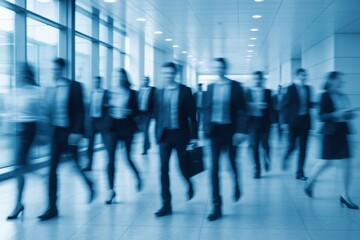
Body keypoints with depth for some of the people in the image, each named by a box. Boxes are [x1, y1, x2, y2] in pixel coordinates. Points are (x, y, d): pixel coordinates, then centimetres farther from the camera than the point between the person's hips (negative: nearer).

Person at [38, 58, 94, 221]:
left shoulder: (74, 87, -6)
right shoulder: (52, 90, 9)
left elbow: (80, 111, -10)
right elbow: (50, 112, 11)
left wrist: (77, 132, -17)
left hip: (69, 132, -5)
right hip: (56, 132, 5)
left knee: (77, 164, 6)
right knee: (52, 169, 0)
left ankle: (89, 185, 38)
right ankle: (52, 208, 2)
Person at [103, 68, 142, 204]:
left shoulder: (131, 93, 2)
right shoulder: (111, 92, 6)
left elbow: (136, 111, 1)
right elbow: (106, 108, 10)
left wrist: (128, 111, -18)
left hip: (126, 127, -1)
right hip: (112, 127, 1)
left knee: (128, 158, 7)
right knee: (111, 159, -5)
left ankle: (138, 177, 37)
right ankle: (111, 190, 1)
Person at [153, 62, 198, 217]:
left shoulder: (185, 91, -2)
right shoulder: (159, 92, 6)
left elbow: (192, 114, -2)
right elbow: (157, 115, 9)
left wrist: (194, 136, -6)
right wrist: (157, 134, 6)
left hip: (180, 134, -2)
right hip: (164, 134, 2)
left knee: (183, 167, 7)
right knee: (163, 169, -3)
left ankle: (189, 184, 41)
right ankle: (166, 205, 3)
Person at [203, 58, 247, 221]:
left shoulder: (235, 86, -3)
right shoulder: (211, 87, 6)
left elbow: (241, 110, -6)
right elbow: (207, 109, 8)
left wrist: (240, 131, -14)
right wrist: (206, 130, 3)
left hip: (230, 130, -2)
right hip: (215, 129, 2)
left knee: (232, 163, 15)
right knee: (214, 168, -4)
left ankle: (236, 187, 48)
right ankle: (216, 207, 0)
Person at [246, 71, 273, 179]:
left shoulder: (267, 92, 6)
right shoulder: (249, 92, 7)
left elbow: (271, 107, 2)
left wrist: (265, 107, -17)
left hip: (265, 122, 0)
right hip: (253, 121, 0)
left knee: (264, 144, -3)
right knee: (254, 146, -1)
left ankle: (267, 160, 30)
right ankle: (257, 169, 8)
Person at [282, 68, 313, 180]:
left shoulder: (307, 88, 9)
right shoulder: (291, 88, -6)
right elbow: (284, 104, -8)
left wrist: (313, 104, -3)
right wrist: (285, 120, -12)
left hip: (305, 120, 4)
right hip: (294, 121, -4)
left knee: (303, 147, 3)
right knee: (292, 145, -2)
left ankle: (300, 172, 8)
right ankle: (285, 158, 32)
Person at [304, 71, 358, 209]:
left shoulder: (343, 96, 10)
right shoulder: (326, 96, -8)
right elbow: (322, 116, -13)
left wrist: (350, 115, -1)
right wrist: (336, 114, -26)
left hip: (342, 132, 6)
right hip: (331, 132, -5)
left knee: (346, 165, 0)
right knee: (326, 162, 5)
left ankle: (345, 196, 7)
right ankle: (310, 182, 32)